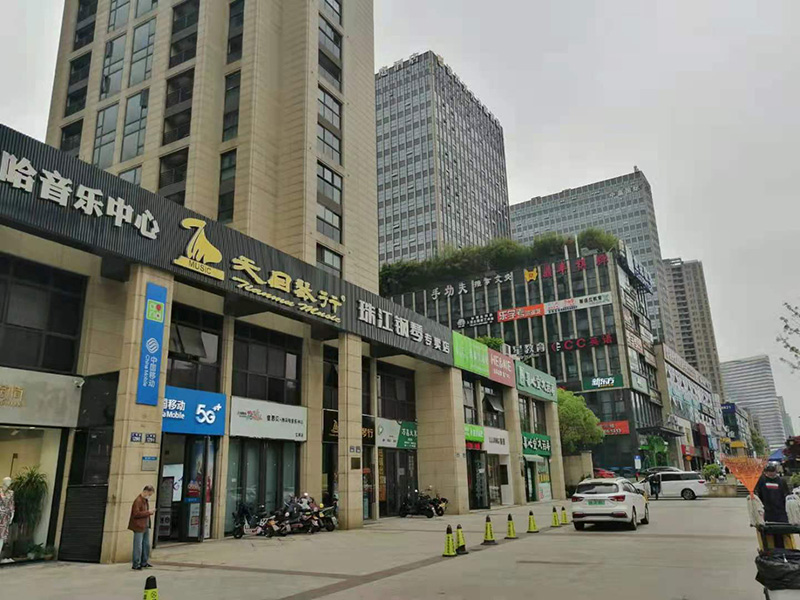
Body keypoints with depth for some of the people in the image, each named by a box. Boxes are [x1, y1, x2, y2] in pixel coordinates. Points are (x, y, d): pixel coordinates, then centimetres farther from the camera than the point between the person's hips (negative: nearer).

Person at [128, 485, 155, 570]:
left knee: (146, 545, 15)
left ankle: (144, 562, 27)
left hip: (146, 527, 10)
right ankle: (136, 565, 5)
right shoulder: (138, 501, -16)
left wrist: (150, 513, 9)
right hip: (139, 527, -10)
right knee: (138, 546, -3)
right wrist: (148, 512, -21)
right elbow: (136, 514, -23)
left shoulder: (146, 500, 15)